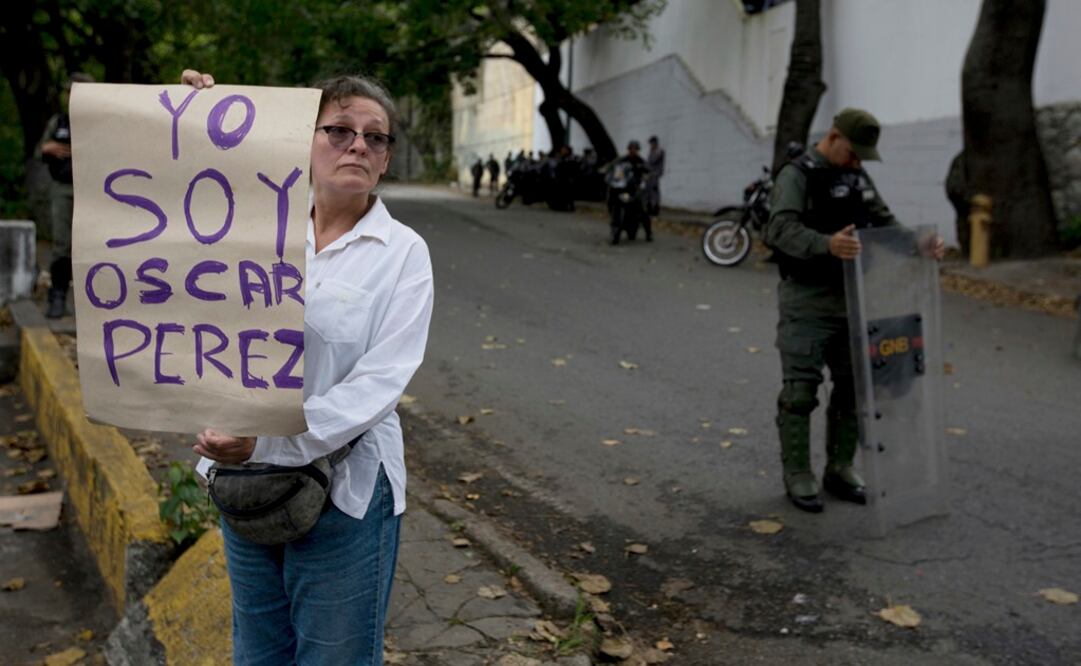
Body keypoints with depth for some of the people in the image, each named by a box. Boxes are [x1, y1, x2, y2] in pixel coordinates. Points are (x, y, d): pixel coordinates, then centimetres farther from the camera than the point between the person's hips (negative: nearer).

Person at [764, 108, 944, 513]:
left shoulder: (857, 177, 12)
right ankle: (798, 477, 9)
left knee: (853, 386, 9)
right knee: (800, 390, -3)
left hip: (851, 298, 7)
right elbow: (781, 229, -29)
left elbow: (884, 223, 8)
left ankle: (839, 470, 22)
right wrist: (827, 244, -48)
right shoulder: (796, 176, -12)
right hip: (807, 301, -7)